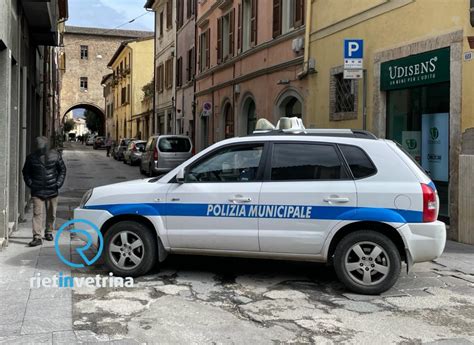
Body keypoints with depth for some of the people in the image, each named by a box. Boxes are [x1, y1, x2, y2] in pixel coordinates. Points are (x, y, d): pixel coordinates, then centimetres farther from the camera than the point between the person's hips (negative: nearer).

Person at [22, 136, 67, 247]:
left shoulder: (55, 155, -1)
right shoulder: (31, 158, -1)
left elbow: (62, 170, 9)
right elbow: (26, 172, 12)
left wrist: (59, 183, 0)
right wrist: (30, 184, -1)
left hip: (52, 191, 2)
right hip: (37, 191, -1)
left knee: (51, 214, 12)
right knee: (37, 213, -11)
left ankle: (48, 232, 32)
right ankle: (37, 237, -14)